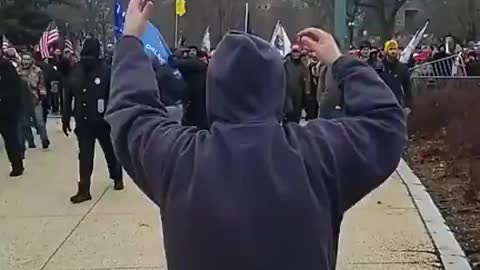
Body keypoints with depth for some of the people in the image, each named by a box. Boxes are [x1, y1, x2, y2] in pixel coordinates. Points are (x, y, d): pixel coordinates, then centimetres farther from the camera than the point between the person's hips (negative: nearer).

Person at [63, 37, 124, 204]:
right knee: (85, 158, 5)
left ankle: (117, 178, 40)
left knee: (111, 152, 17)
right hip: (83, 123, 3)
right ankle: (84, 190, 9)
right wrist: (66, 119, 8)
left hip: (104, 122, -3)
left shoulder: (106, 72, -13)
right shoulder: (75, 74, 0)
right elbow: (68, 98, 8)